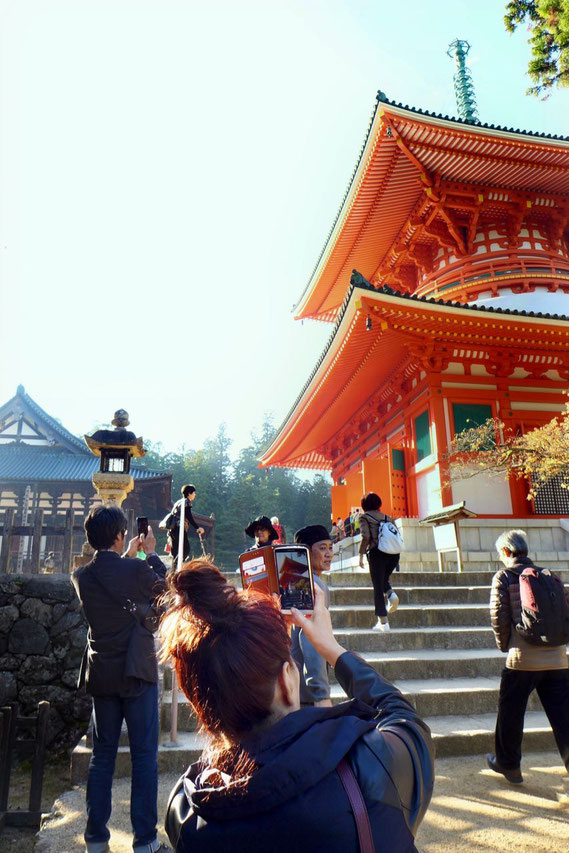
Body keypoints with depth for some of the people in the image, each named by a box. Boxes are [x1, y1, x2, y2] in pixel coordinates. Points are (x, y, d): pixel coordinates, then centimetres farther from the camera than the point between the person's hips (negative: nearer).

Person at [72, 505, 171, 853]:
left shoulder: (82, 576, -4)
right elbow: (163, 587, 2)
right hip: (137, 674, -5)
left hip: (101, 676, 5)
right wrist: (151, 554, 13)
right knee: (145, 755, 6)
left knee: (103, 755, 16)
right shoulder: (137, 570, -19)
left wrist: (128, 556, 23)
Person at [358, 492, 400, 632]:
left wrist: (361, 555, -3)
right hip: (393, 553, 5)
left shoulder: (364, 517, 2)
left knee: (378, 587, 3)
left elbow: (366, 537, -11)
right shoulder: (387, 517, 15)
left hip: (377, 552, -4)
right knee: (383, 578, 27)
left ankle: (383, 622, 1)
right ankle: (391, 594, -4)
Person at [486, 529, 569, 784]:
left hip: (522, 659, -4)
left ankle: (508, 765, 28)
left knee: (510, 714, 14)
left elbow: (499, 616, -9)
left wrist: (503, 644, 7)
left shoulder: (503, 577, -4)